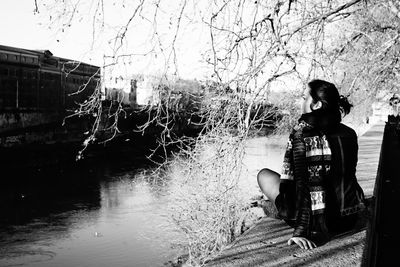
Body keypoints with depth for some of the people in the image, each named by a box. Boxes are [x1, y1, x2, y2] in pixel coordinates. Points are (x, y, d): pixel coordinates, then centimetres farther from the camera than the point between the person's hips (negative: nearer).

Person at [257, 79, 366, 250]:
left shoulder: (301, 135, -16)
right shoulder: (349, 134, 1)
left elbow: (299, 183, -20)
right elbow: (346, 176, 13)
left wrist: (300, 231, -19)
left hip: (318, 222, -6)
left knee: (264, 175, 11)